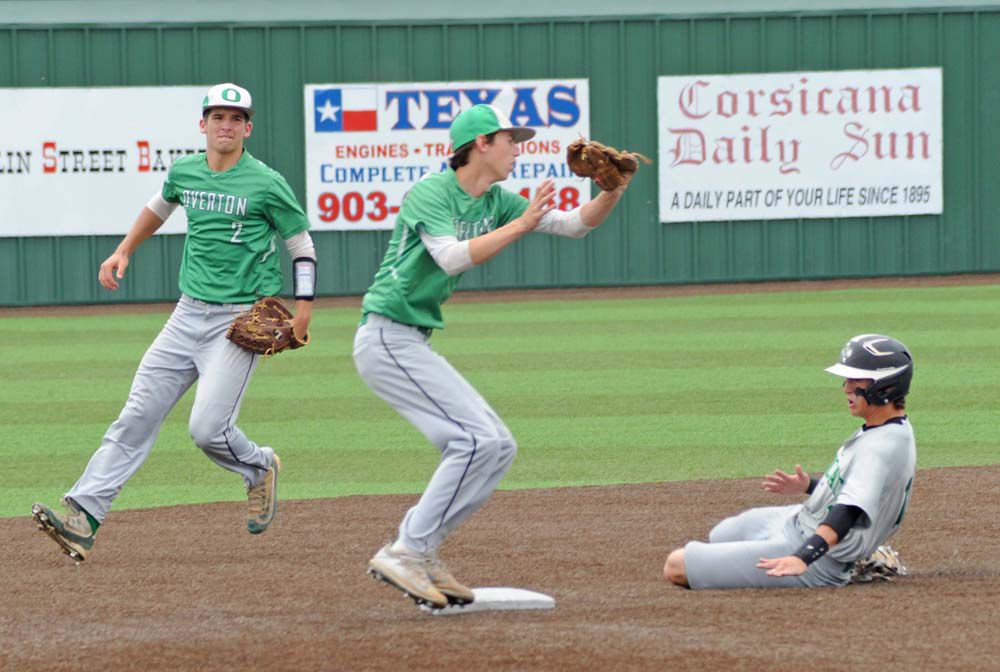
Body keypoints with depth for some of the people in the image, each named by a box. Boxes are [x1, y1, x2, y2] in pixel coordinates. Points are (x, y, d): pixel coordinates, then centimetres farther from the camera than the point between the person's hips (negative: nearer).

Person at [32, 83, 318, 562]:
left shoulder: (266, 185, -9)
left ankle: (259, 469, 18)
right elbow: (158, 208, 29)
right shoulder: (184, 173, 7)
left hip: (241, 319, -5)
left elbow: (301, 244, -1)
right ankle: (82, 517, -9)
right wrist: (124, 251, 23)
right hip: (189, 314, 5)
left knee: (207, 428, -16)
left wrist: (303, 310, -9)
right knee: (137, 417, -4)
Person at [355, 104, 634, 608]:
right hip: (387, 336, -10)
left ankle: (418, 553, 7)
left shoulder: (494, 202, 12)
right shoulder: (430, 193, -12)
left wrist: (613, 193, -7)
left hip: (414, 345, 10)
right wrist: (520, 226, -26)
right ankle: (406, 553, -17)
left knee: (498, 448, 5)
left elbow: (575, 225, 11)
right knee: (477, 439, -19)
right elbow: (452, 258, -28)